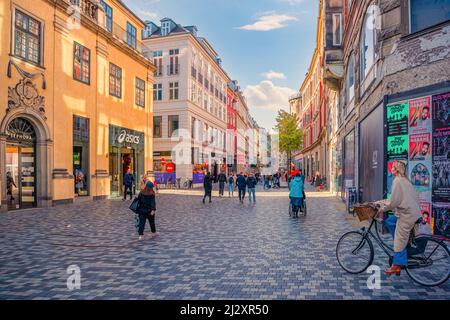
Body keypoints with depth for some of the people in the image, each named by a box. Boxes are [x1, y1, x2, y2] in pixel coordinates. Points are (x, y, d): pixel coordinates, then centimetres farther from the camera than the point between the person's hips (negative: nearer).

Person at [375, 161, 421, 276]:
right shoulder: (404, 180, 16)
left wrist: (382, 209, -5)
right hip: (410, 212, 9)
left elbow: (394, 201, -19)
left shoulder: (398, 180, -14)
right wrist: (379, 202, 19)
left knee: (400, 241, -2)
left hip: (407, 214, -9)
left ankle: (396, 266, 6)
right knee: (389, 221, 20)